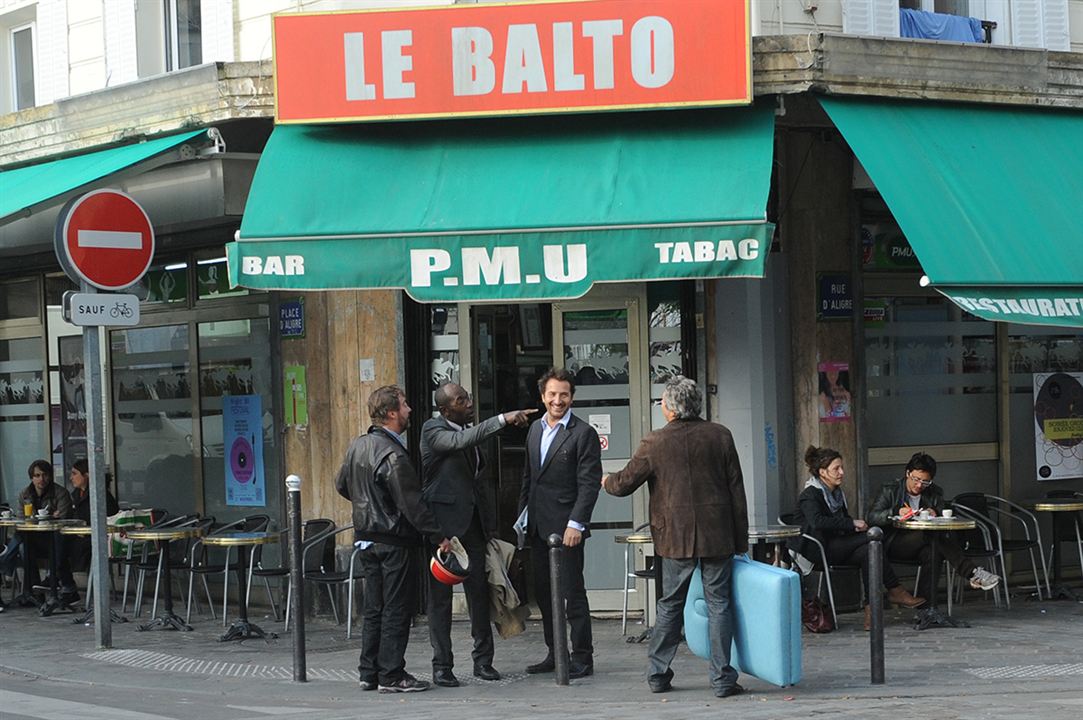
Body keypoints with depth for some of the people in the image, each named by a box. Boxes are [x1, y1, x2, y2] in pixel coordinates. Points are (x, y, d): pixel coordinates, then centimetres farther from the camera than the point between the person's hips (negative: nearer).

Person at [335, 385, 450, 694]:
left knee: (374, 609, 14)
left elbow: (342, 485, 20)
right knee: (396, 609, -2)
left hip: (366, 538, 9)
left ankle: (368, 673, 18)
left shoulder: (358, 446, 6)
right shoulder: (393, 456, -20)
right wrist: (439, 537, -15)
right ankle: (391, 675, 1)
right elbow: (411, 504, -21)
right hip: (394, 541, -9)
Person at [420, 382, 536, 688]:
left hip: (472, 522, 7)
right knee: (440, 594, -1)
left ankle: (483, 660, 13)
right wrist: (503, 419, -34)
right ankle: (441, 665, 4)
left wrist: (490, 525, 19)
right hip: (443, 521, -7)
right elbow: (460, 441, -29)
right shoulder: (433, 430, -8)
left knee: (479, 590, 6)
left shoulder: (467, 432, 15)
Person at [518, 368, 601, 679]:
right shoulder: (535, 430, 14)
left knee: (573, 592, -4)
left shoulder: (583, 433, -8)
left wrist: (576, 524, -17)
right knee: (544, 592, 11)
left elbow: (589, 483, -12)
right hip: (538, 526, 7)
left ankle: (582, 659, 2)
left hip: (565, 527, -7)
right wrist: (522, 514, 14)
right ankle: (555, 654, 21)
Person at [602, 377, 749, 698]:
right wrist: (741, 539, 8)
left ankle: (658, 674, 17)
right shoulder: (721, 436, 1)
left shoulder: (654, 443, -5)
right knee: (718, 605, 4)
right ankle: (723, 679, 2)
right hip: (718, 536, 0)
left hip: (677, 538, 0)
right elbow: (737, 491, 2)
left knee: (670, 606, 12)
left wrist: (607, 481, 30)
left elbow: (624, 483, 6)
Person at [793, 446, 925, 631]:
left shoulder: (837, 493, 20)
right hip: (818, 551, -8)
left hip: (837, 548, 8)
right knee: (873, 537, -24)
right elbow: (817, 522, -26)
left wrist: (855, 525, -4)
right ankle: (895, 590, -20)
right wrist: (852, 523, -24)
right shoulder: (810, 495, -7)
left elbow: (842, 522, 21)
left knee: (867, 552, -26)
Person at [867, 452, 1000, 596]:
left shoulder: (935, 493, 11)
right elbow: (872, 517, -8)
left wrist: (935, 514, -18)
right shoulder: (890, 490, 3)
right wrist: (897, 513, -25)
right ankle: (972, 573, -38)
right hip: (893, 545, -4)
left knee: (932, 553, -36)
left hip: (921, 545, 4)